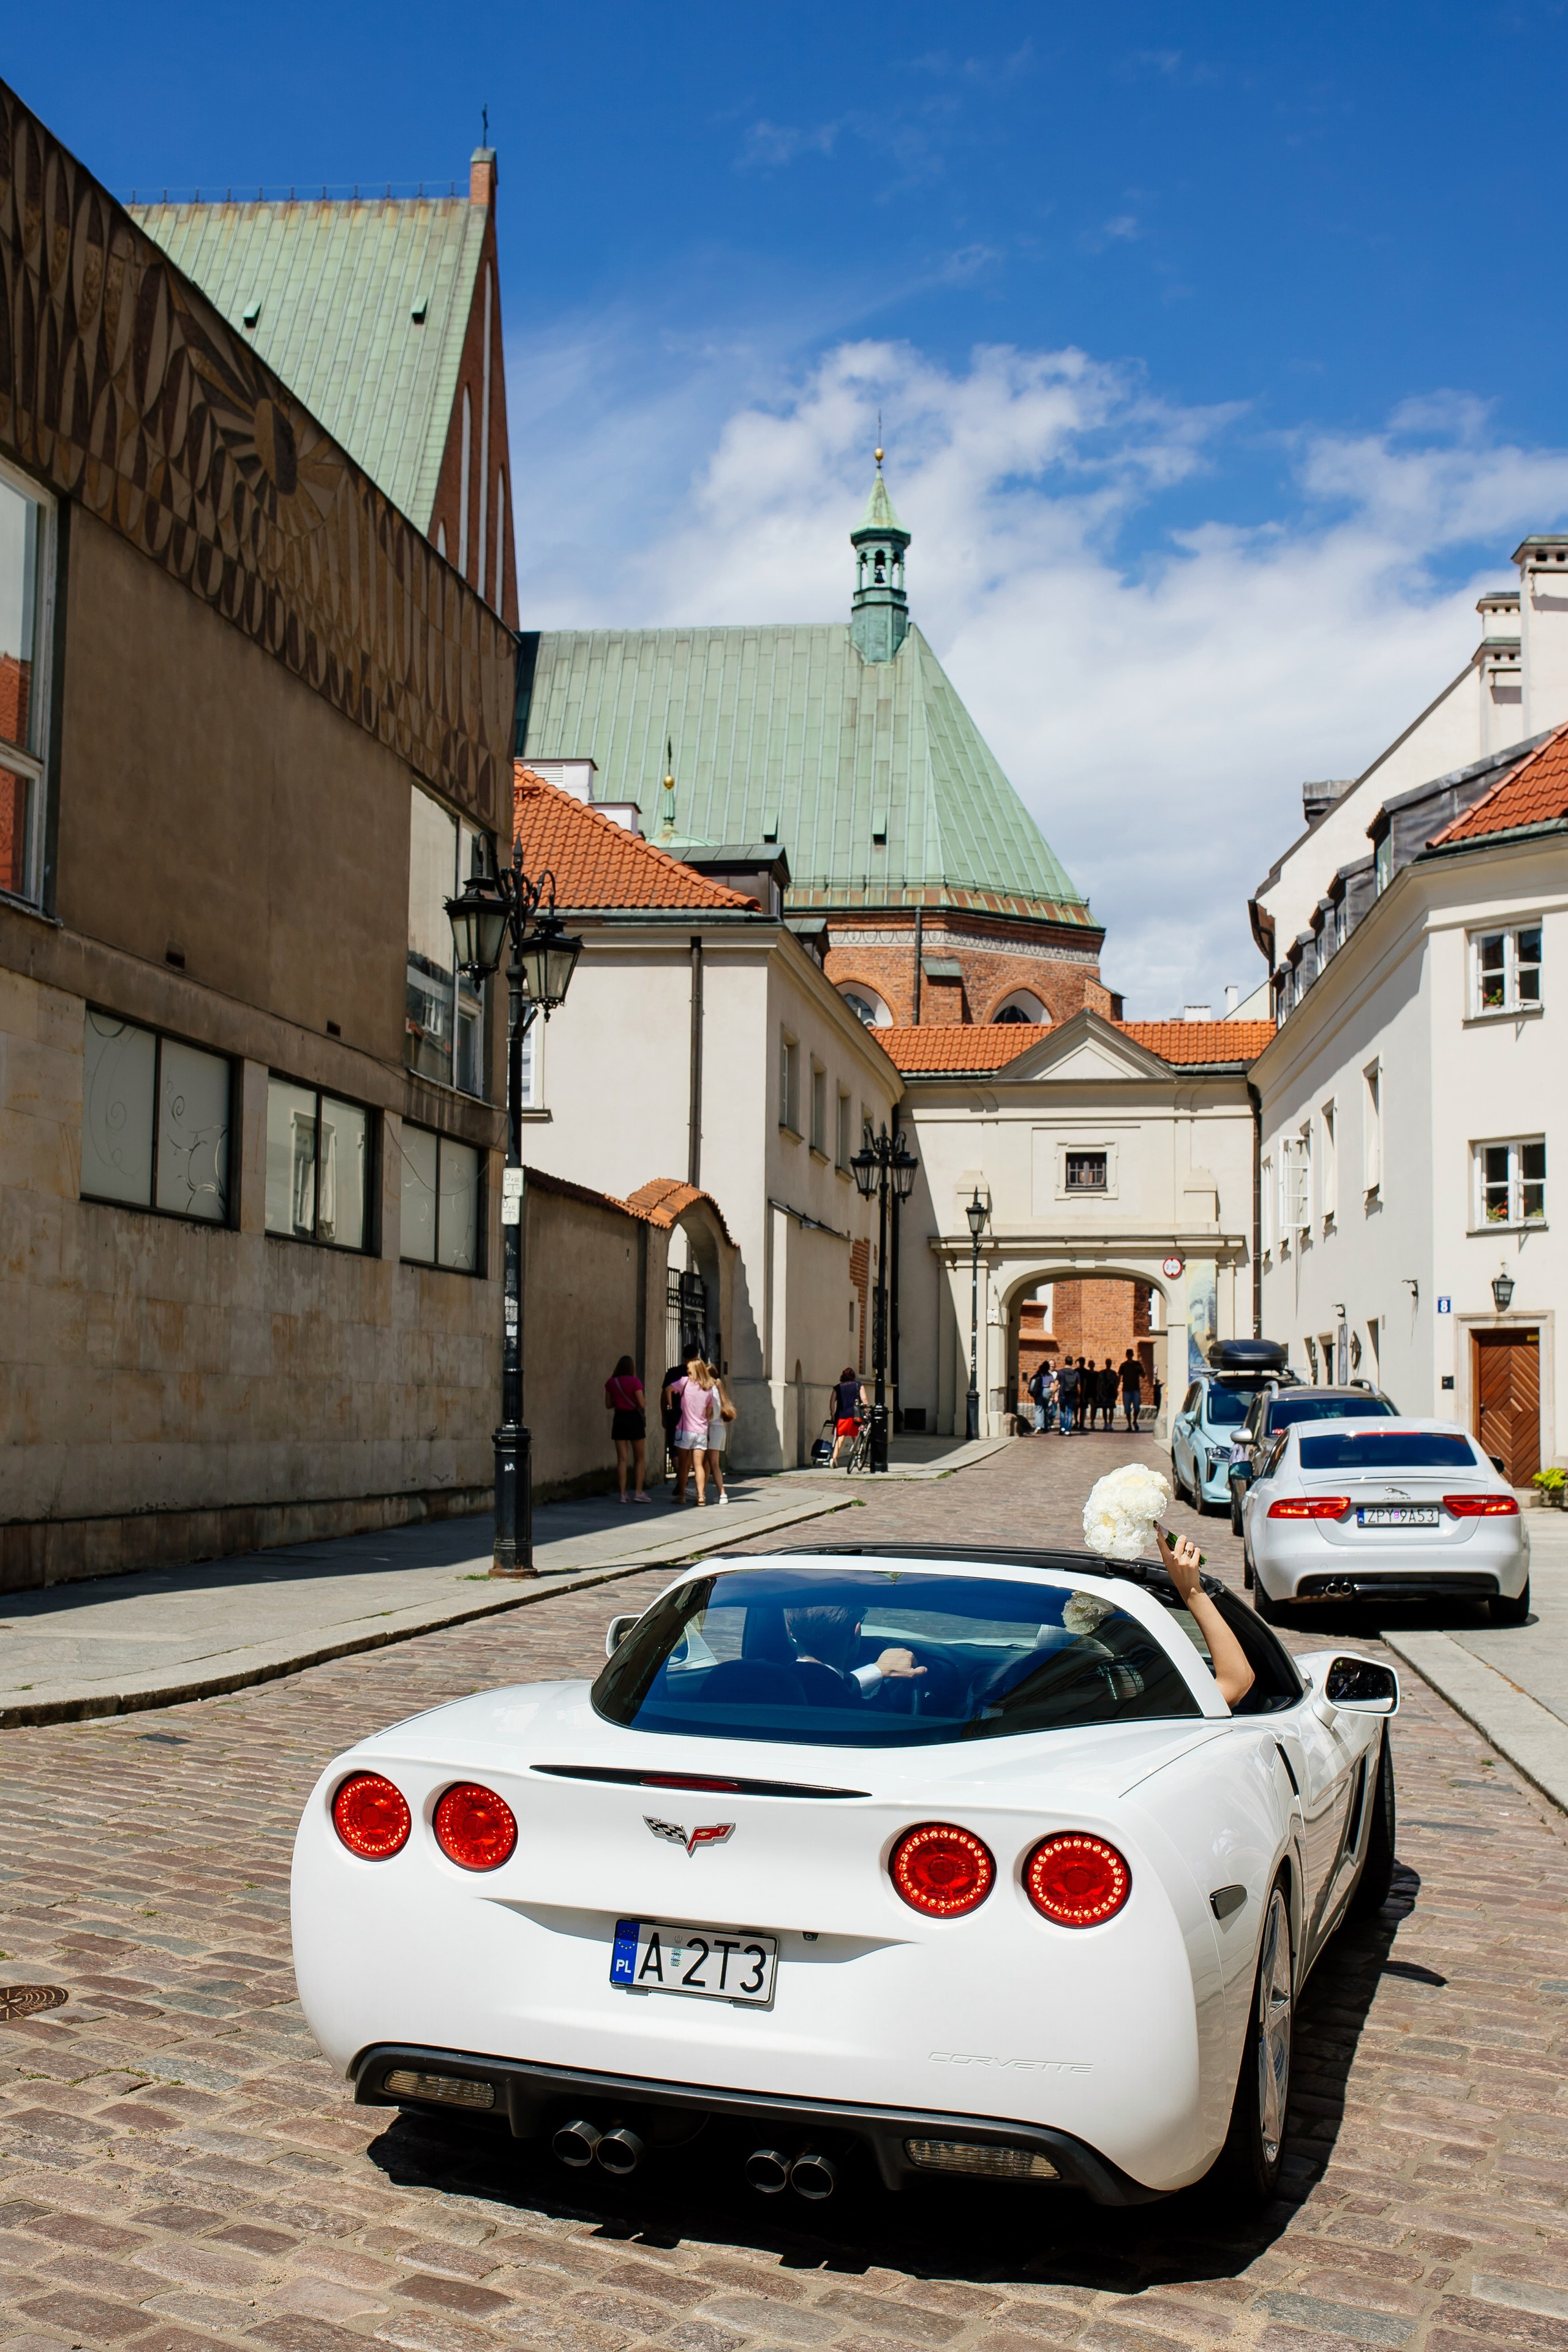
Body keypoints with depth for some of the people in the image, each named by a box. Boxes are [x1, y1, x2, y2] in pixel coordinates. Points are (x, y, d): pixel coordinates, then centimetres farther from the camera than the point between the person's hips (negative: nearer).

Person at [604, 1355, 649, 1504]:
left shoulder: (611, 1383, 3)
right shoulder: (634, 1382, -11)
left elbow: (608, 1405, 8)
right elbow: (641, 1404, -13)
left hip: (619, 1419, 4)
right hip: (634, 1419, -4)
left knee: (622, 1458, 6)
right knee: (640, 1458, 7)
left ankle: (623, 1494, 1)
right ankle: (639, 1493, 0)